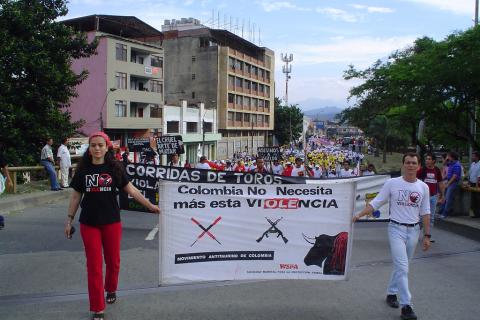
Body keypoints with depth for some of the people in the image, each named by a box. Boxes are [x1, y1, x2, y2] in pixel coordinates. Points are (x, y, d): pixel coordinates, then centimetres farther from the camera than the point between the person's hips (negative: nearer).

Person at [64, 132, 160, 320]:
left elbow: (131, 190, -1)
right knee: (94, 265, 3)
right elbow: (76, 196, 7)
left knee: (113, 261, 11)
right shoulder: (83, 169, 1)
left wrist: (150, 206, -2)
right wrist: (69, 220, 6)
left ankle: (111, 290, 41)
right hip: (89, 223, 0)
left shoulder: (114, 168, -3)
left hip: (111, 222, 0)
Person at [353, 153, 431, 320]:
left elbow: (425, 213, 8)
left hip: (414, 230, 4)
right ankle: (406, 305, -7)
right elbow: (375, 203, -5)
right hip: (396, 228, -4)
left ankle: (391, 293, 33)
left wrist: (427, 235, 6)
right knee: (402, 267, -10)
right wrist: (360, 214, -16)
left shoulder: (423, 187, 4)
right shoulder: (392, 183, -5)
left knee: (400, 266, 15)